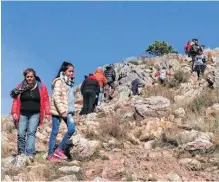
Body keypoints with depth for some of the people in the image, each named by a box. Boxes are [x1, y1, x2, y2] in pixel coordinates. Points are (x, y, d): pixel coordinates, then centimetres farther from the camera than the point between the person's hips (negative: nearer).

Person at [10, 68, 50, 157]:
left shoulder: (41, 87, 1)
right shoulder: (21, 87, 3)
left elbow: (46, 100, 0)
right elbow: (16, 100, 2)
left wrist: (47, 113, -4)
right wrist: (14, 112, -6)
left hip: (35, 114, -1)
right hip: (22, 114, 1)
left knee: (31, 132, -9)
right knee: (21, 133, -1)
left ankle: (30, 153, -11)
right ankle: (21, 152, 15)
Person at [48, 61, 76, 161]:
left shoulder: (70, 82, 15)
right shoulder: (59, 81, -10)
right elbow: (56, 97, -17)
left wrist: (72, 110, 12)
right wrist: (62, 111, -21)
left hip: (67, 111, 8)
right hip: (58, 111, -8)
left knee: (72, 129, -2)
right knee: (55, 132, -1)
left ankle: (59, 149, 10)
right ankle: (51, 154, 8)